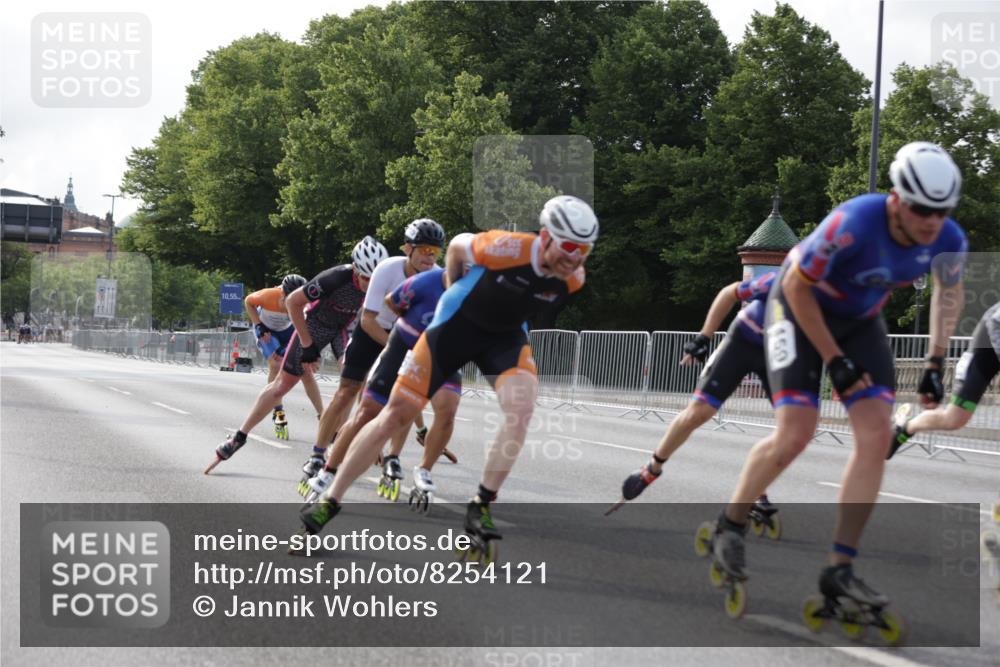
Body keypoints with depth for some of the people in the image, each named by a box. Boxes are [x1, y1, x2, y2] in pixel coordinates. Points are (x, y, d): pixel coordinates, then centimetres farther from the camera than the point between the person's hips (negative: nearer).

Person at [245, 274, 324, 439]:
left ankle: (322, 417, 0)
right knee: (276, 365, -23)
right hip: (266, 329, -2)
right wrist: (258, 326, -20)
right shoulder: (268, 296, -36)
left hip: (287, 330, 2)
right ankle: (278, 413, -11)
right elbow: (248, 302, -15)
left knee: (305, 371, -6)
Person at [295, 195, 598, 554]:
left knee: (521, 408, -26)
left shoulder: (573, 278, -17)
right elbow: (458, 245, -10)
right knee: (395, 414, -3)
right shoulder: (510, 248, -32)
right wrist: (455, 292, 4)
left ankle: (481, 507, -11)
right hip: (456, 324, -3)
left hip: (506, 336, 3)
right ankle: (330, 500, 11)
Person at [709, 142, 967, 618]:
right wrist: (835, 360, -20)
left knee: (877, 435, -11)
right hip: (801, 308, -5)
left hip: (860, 320, 5)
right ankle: (729, 526, 10)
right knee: (795, 436, -17)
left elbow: (949, 291, 5)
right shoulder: (854, 225, -36)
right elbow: (797, 286, -22)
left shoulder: (948, 241, -19)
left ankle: (839, 570, -3)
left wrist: (935, 364, -1)